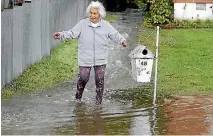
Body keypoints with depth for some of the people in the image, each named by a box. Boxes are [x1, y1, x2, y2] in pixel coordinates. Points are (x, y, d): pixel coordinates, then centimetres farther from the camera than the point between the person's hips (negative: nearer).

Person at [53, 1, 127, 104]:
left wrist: (122, 40, -15)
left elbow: (115, 35, 4)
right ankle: (78, 96, 28)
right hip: (85, 59, -1)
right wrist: (61, 35, -18)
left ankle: (99, 100, 18)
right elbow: (72, 33, -4)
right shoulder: (82, 24, -1)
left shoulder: (106, 25, 2)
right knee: (83, 78, 4)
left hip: (100, 60, 1)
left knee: (99, 80, 5)